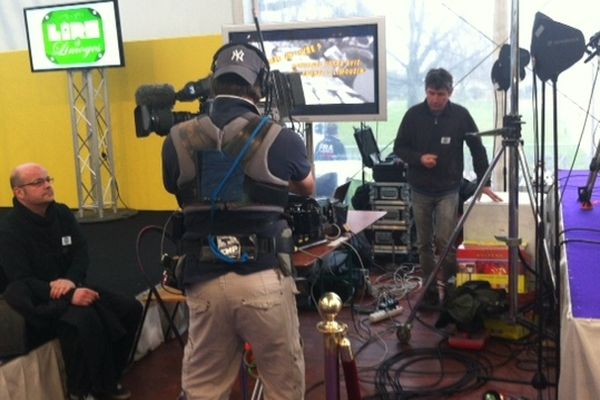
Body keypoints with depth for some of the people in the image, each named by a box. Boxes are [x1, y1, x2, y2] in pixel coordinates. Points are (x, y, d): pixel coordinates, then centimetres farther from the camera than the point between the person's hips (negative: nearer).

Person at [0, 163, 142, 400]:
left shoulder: (62, 213, 6)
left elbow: (82, 253, 3)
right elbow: (22, 282, -21)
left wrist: (70, 280, -20)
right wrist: (69, 297, -33)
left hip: (70, 289, 7)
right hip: (38, 302, -7)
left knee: (130, 308, -8)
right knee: (83, 319, -36)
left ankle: (107, 380, 5)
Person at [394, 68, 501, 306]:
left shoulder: (460, 115, -6)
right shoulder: (414, 114, -4)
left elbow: (477, 149, 2)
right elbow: (399, 148, 3)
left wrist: (484, 182, -3)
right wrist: (419, 158, -15)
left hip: (448, 190, -2)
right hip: (420, 190, 2)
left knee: (444, 241, -10)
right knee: (424, 243, 8)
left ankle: (451, 286, 10)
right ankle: (430, 289, 21)